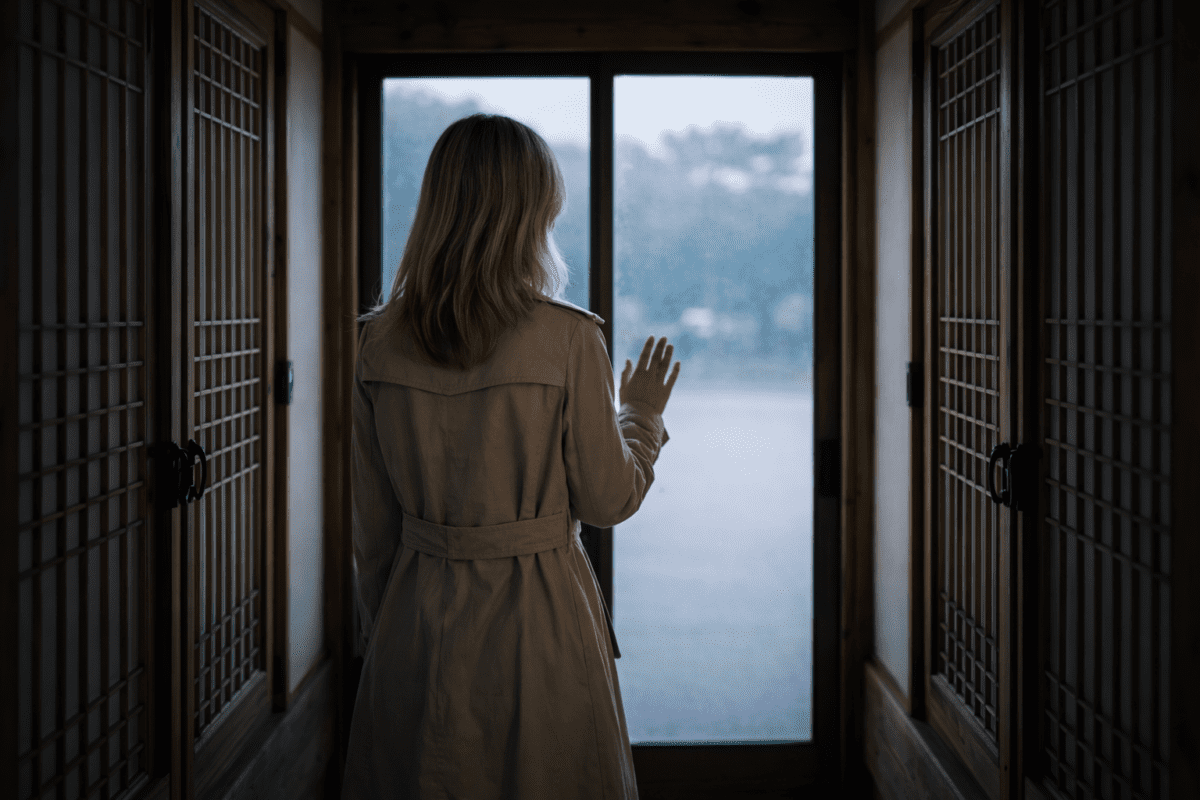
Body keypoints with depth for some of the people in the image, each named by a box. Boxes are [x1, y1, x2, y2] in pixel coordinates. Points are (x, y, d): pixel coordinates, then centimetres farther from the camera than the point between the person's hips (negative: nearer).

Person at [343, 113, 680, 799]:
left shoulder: (381, 341, -2)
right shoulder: (567, 338, -14)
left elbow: (373, 530, 4)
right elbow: (608, 500, -6)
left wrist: (384, 636, 17)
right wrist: (644, 415, 12)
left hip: (417, 621, 4)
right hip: (539, 619, -4)